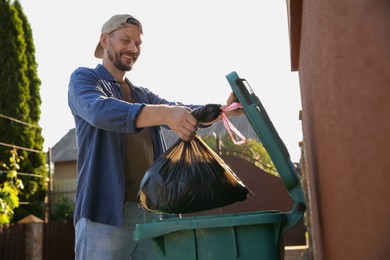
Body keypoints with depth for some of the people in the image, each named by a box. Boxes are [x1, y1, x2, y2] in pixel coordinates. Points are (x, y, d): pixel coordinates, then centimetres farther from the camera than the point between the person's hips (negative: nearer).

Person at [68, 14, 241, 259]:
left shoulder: (143, 95, 23)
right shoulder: (83, 78, 3)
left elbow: (184, 112, 8)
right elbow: (100, 110, -19)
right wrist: (164, 114, -35)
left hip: (152, 213, 6)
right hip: (105, 214, -5)